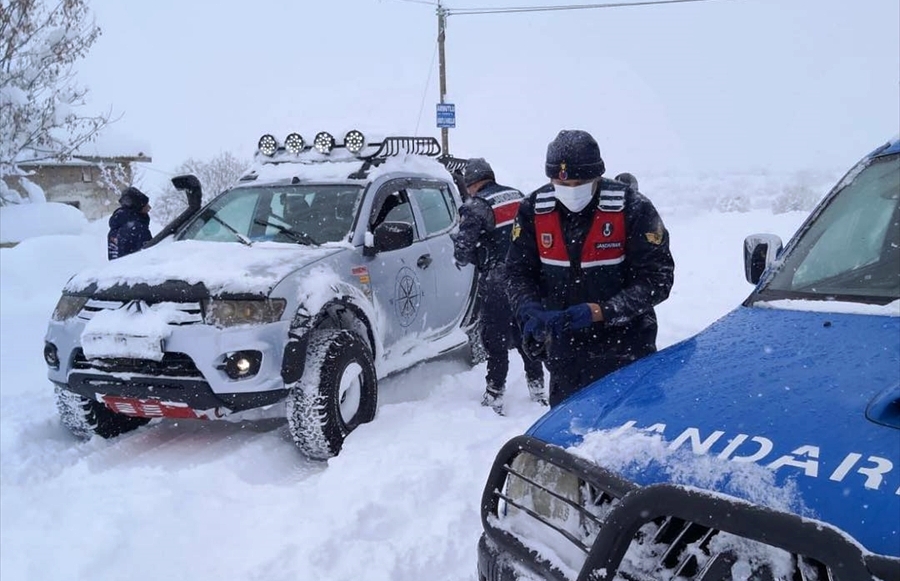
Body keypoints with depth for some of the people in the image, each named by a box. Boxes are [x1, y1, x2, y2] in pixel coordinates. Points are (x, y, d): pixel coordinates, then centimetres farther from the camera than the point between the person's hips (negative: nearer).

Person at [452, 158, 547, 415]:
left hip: (496, 283, -6)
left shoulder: (476, 207, -12)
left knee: (495, 340, 2)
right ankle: (537, 387, 26)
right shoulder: (518, 198, 9)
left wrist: (462, 258, 7)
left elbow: (462, 251, -15)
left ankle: (494, 396, 6)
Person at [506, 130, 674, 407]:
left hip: (624, 347, -3)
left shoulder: (631, 207, -13)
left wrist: (599, 311, -22)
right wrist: (532, 313, -16)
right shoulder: (534, 210, -3)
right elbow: (518, 271, 3)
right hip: (564, 348, 4)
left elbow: (657, 278, -12)